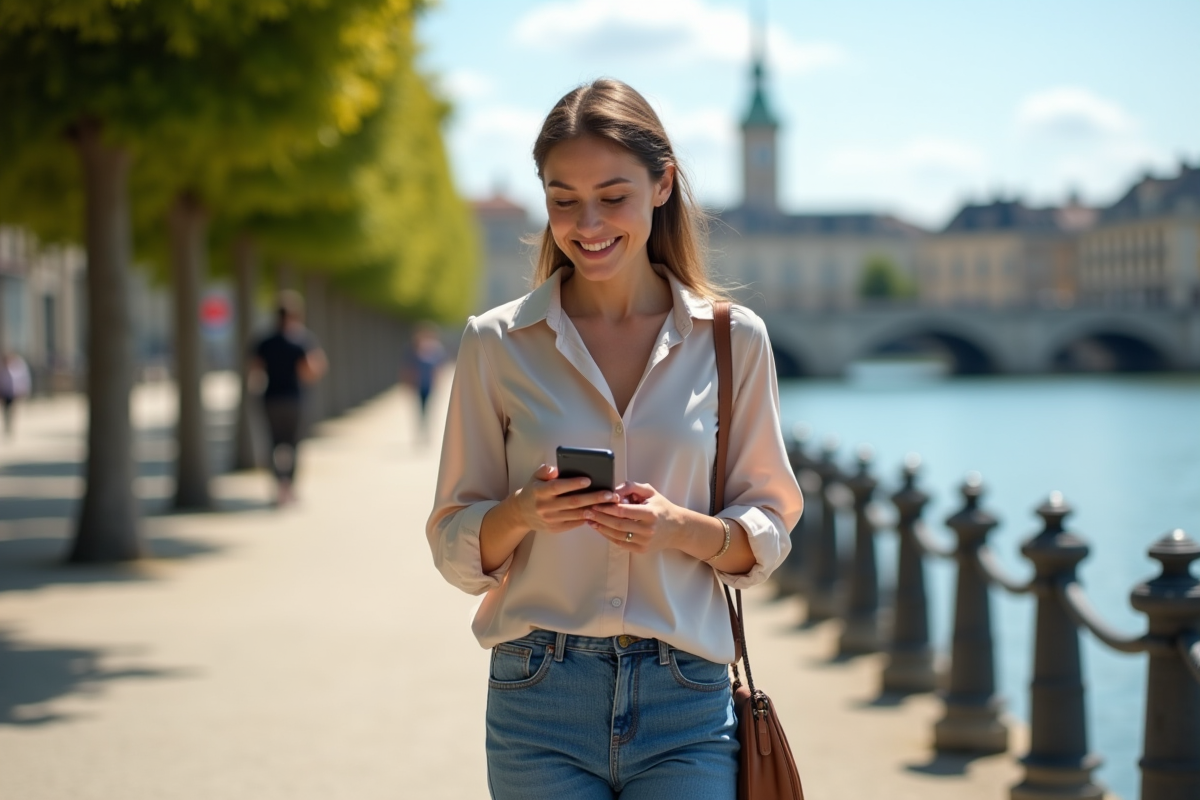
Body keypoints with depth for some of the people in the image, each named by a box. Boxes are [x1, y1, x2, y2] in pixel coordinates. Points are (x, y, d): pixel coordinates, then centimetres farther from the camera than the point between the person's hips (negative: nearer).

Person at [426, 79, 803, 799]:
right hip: (540, 698, 0)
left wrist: (683, 528, -12)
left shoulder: (733, 340, 4)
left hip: (686, 708, 0)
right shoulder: (497, 345, 3)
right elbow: (455, 545, 6)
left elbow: (770, 529, 8)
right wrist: (522, 515, -15)